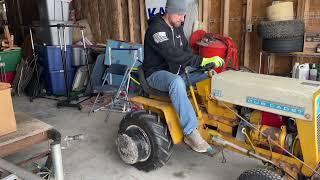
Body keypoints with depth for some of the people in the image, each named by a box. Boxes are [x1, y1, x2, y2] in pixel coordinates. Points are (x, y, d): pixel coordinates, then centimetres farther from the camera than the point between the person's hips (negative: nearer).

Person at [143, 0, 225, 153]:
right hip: (157, 73, -8)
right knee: (176, 82, -41)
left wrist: (207, 65, -6)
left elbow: (186, 51, 10)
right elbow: (174, 55, -32)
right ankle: (191, 133, -37)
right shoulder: (156, 29, -19)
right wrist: (203, 61, -36)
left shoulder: (177, 28, 9)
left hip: (177, 71, 9)